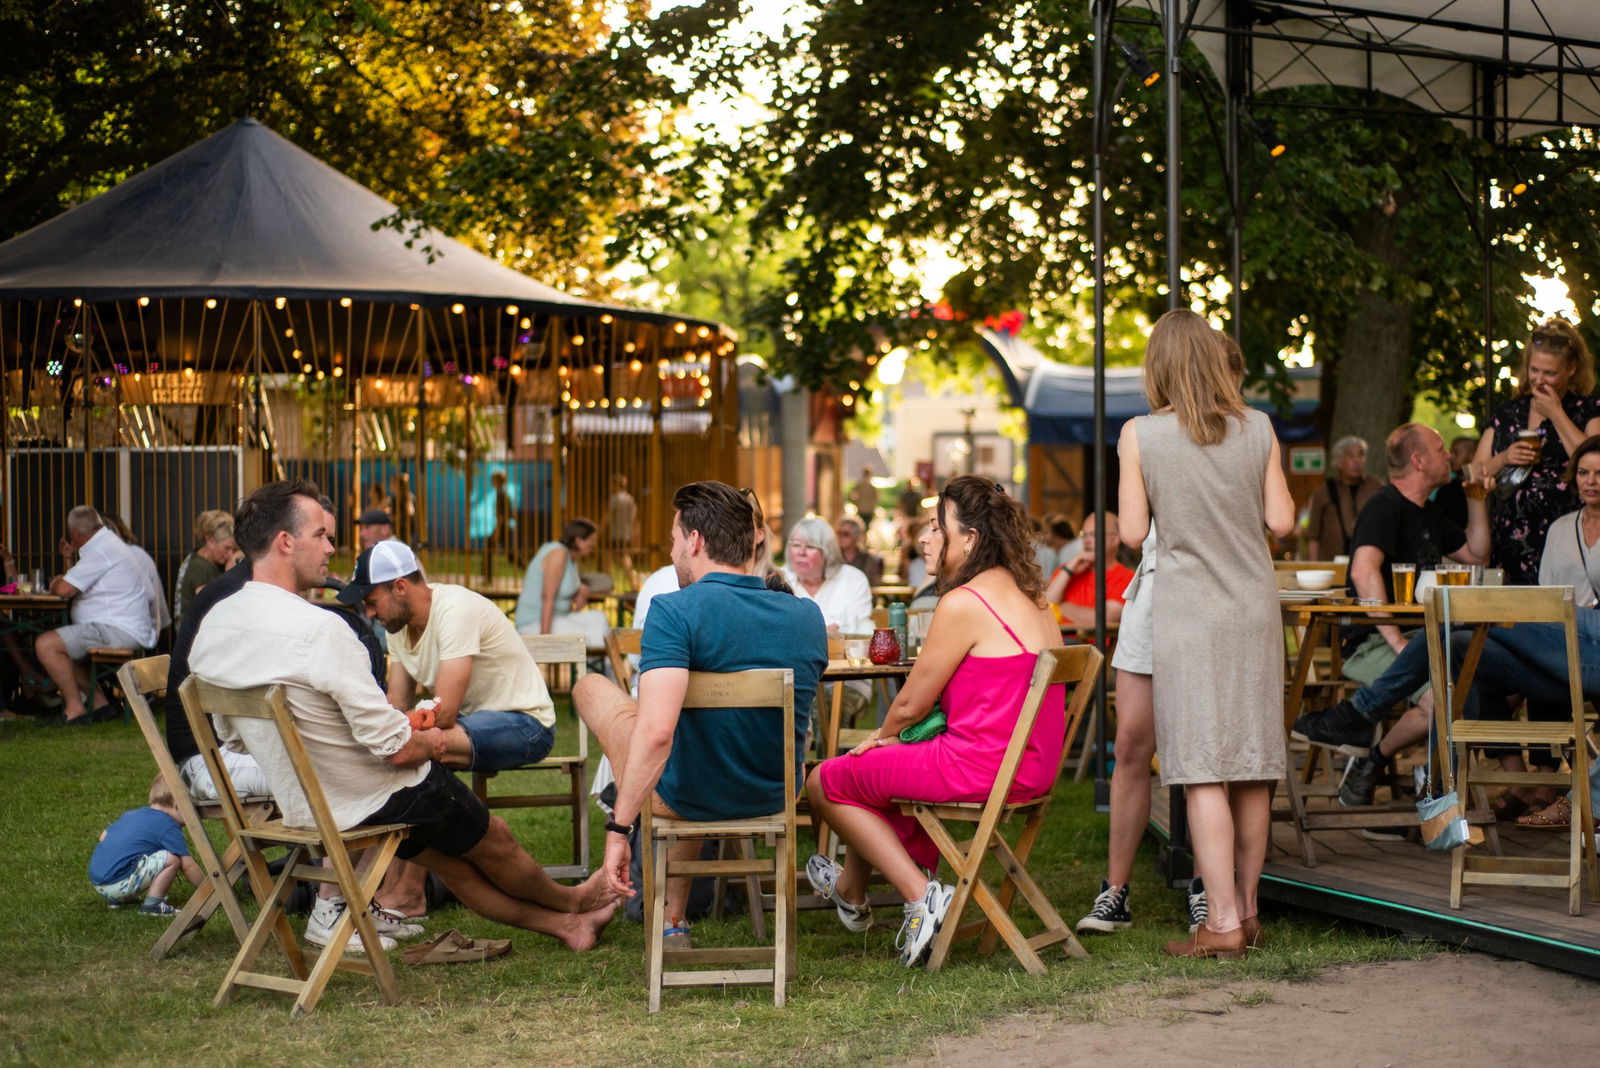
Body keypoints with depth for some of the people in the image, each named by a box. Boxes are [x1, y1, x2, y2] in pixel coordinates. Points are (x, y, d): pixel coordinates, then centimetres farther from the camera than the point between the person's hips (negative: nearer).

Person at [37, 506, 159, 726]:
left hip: (118, 631, -11)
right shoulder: (107, 543, 20)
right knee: (61, 647, 25)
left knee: (46, 645, -18)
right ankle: (98, 703, 18)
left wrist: (55, 583, 2)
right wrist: (70, 560, 19)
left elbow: (65, 589, -20)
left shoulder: (102, 551, -15)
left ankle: (75, 709, -13)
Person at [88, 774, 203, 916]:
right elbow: (188, 866, -3)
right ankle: (152, 905, -6)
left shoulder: (131, 814, 19)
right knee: (171, 859, -10)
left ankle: (116, 900, 22)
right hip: (118, 885, -9)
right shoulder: (169, 826, -4)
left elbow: (104, 836, 26)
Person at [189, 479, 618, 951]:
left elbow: (231, 736, 8)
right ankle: (574, 902, 47)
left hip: (294, 802, 8)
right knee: (493, 838, 21)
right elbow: (396, 749, -27)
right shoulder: (321, 629, -31)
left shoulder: (212, 626, -7)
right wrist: (432, 742, -4)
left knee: (446, 856, 27)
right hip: (369, 802, -8)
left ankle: (563, 923, 43)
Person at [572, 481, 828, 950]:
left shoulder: (675, 611, -22)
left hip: (684, 797, -5)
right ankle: (672, 925, 42)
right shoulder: (808, 616, -3)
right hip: (773, 799, 6)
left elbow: (657, 731, -32)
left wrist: (618, 829, -26)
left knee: (590, 686, 20)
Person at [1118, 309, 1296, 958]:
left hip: (1188, 612, -4)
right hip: (1254, 611, 4)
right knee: (1253, 768, 9)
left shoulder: (1140, 436, -7)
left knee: (1203, 770, -4)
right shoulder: (1258, 430, 1)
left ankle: (1223, 922, -7)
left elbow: (1132, 534, -6)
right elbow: (1281, 522, 2)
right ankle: (1247, 910, 18)